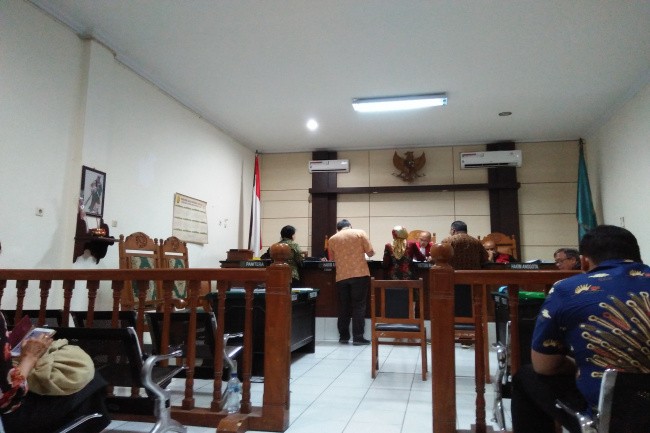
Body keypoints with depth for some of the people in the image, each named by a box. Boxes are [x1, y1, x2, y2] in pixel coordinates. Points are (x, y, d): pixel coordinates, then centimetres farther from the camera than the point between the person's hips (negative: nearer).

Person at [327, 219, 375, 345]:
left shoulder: (332, 239, 9)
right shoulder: (360, 233, 3)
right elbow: (370, 253, -1)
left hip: (341, 276, 2)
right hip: (360, 274, -2)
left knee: (344, 306, 11)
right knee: (359, 306, 2)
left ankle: (343, 336, 14)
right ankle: (357, 337, 0)